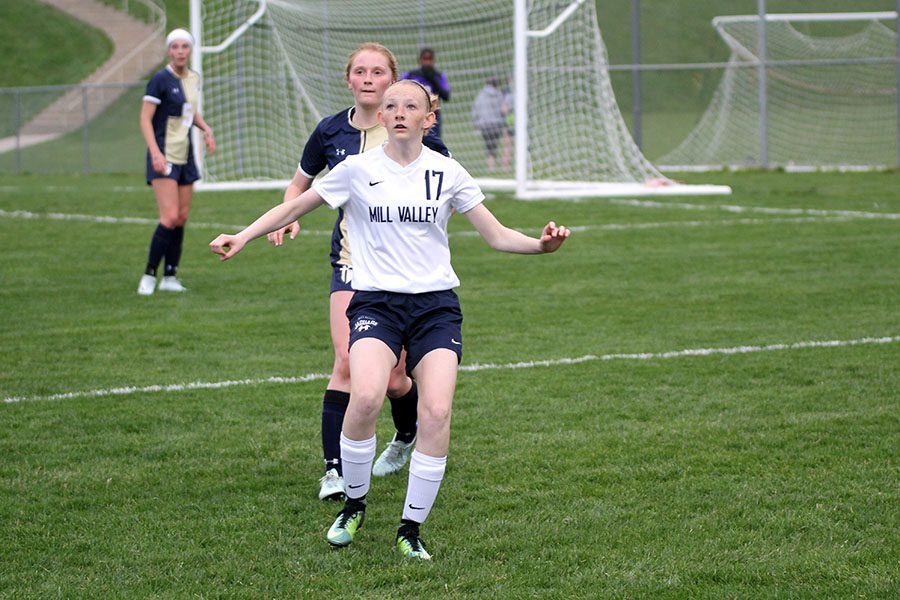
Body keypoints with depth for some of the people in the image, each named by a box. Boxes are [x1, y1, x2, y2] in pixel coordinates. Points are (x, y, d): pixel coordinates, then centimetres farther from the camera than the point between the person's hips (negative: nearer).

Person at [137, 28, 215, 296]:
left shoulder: (193, 78, 10)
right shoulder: (160, 80, -12)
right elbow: (145, 118, -13)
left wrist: (206, 128, 7)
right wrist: (155, 152, -24)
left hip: (185, 155, 7)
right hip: (164, 157, -7)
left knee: (182, 218, 6)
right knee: (170, 218, -15)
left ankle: (170, 277, 13)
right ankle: (149, 275, -6)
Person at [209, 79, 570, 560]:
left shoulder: (447, 173, 7)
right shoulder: (358, 169, 3)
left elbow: (496, 235, 8)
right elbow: (293, 208, 12)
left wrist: (541, 244, -9)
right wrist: (242, 237, 1)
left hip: (436, 304, 2)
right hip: (375, 301, -1)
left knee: (437, 412, -18)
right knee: (365, 397, -28)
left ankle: (410, 530, -2)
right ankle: (354, 505, -2)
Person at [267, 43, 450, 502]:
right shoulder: (331, 132, 1)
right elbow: (301, 182, 17)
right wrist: (289, 216, -2)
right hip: (351, 261, 1)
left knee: (392, 377, 2)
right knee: (347, 362, -17)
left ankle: (408, 437, 36)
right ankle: (335, 468, -13)